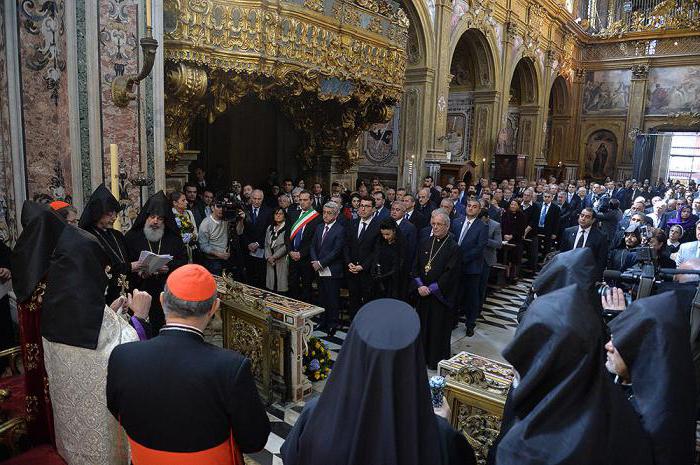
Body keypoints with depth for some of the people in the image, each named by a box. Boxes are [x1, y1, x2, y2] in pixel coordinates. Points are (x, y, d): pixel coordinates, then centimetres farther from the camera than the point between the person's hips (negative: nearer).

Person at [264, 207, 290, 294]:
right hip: (271, 262, 5)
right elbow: (266, 244, 12)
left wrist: (274, 257, -11)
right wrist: (268, 257, -3)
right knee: (271, 286, 5)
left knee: (281, 287, -6)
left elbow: (286, 246, -11)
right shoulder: (270, 228, 15)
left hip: (282, 261, -5)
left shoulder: (287, 228, -5)